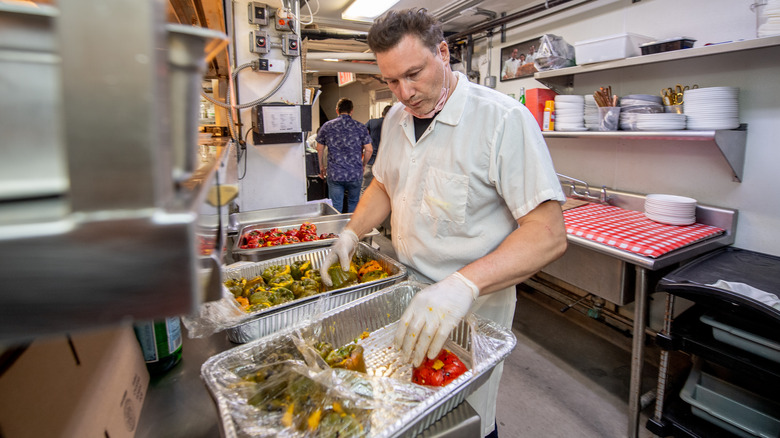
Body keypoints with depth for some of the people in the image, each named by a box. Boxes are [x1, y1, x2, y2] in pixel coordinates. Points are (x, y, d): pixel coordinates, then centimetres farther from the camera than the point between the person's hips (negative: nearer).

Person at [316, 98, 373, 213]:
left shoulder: (327, 126, 3)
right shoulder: (360, 127, -1)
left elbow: (320, 149, 9)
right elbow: (368, 150, -2)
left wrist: (322, 167, 23)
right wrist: (362, 165, 14)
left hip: (334, 174, 0)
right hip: (355, 174, 0)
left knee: (335, 208, 6)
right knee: (353, 204, 17)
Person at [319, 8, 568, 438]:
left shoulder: (503, 119, -21)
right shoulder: (396, 118, 3)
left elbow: (548, 234, -26)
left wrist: (463, 284, -39)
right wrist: (351, 234, 2)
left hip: (473, 307, -6)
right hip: (410, 295, 6)